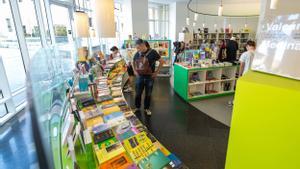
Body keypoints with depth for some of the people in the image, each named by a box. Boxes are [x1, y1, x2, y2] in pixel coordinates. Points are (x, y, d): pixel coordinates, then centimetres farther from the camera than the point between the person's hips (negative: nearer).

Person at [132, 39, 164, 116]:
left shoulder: (152, 52, -13)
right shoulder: (137, 54, -1)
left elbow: (162, 61, -7)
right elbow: (133, 62, 19)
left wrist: (156, 72, -8)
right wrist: (134, 71, 7)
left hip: (149, 77, -3)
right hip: (139, 77, 3)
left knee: (148, 94, 11)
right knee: (138, 94, 9)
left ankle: (146, 108, 30)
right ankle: (137, 108, 31)